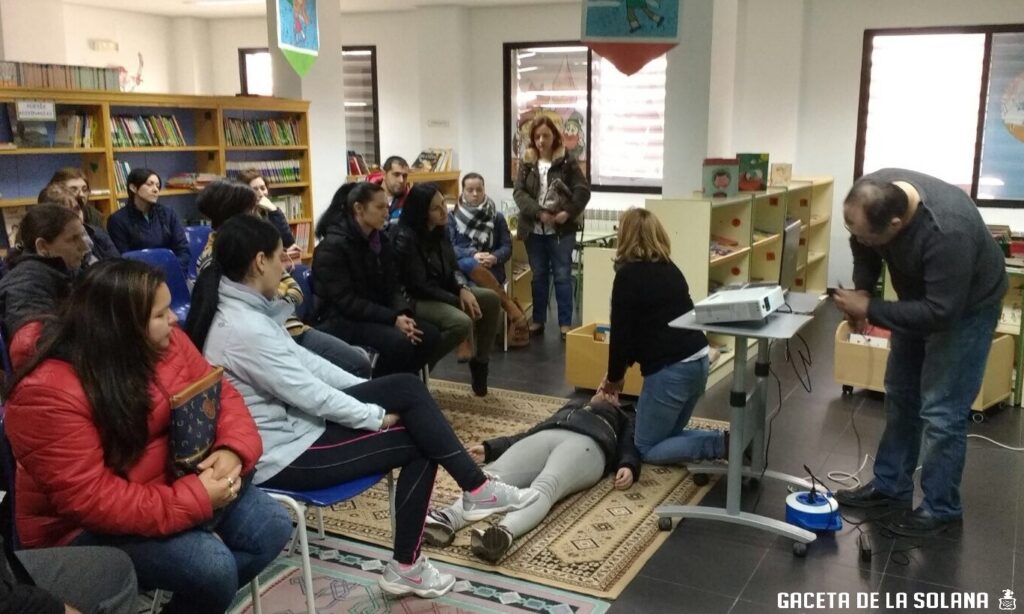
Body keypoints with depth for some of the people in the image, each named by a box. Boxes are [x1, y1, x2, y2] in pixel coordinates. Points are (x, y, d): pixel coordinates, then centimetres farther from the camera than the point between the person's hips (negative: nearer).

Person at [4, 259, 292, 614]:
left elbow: (220, 395, 1)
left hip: (178, 483, 7)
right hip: (88, 525, -7)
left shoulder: (163, 341, -5)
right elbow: (89, 499, -28)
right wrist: (194, 499, -30)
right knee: (211, 565, -25)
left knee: (272, 526, -6)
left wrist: (234, 450, -21)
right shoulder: (49, 393, -25)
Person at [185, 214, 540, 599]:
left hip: (294, 417, 9)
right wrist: (378, 416, -11)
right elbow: (311, 393, -24)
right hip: (285, 453, -9)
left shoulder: (242, 308, 3)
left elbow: (302, 360, 10)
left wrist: (370, 392, 6)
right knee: (418, 443, -4)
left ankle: (476, 489, 3)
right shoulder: (245, 329, -28)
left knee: (407, 387, -2)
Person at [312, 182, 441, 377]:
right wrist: (393, 318, -26)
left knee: (430, 335, -11)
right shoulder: (333, 246, -16)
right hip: (340, 320, -7)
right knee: (399, 341, -29)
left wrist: (403, 313, -15)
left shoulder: (381, 240, 7)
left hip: (377, 314, 8)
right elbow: (347, 301, -21)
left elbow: (392, 285, 7)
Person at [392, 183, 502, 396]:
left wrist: (463, 289, -12)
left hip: (440, 291, 9)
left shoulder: (439, 230, 4)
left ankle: (479, 362, 8)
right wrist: (458, 301, -19)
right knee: (462, 323, -31)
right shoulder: (405, 237, -21)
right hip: (414, 299, -9)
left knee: (491, 299, -3)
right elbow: (419, 285, -22)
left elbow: (452, 267, 10)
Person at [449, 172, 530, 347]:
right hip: (461, 268, 0)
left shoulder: (496, 217, 10)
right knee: (470, 265, -37)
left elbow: (507, 246, 6)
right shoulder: (452, 216, 8)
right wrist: (473, 255, -21)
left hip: (491, 270, 0)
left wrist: (494, 257, -18)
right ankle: (515, 312, -33)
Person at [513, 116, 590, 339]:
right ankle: (538, 320, 22)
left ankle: (565, 323, 10)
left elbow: (583, 191, -6)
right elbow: (518, 192, -3)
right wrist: (538, 212, -16)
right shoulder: (526, 162, 5)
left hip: (561, 230, -3)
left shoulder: (567, 161, -2)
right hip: (534, 230, 3)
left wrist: (568, 213, -19)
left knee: (562, 276, 3)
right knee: (538, 276, 12)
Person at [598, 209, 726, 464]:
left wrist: (614, 377, 9)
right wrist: (620, 371, 23)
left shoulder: (628, 274, -11)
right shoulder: (669, 268, 13)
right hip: (697, 361, 8)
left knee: (647, 449, 6)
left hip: (669, 369, -8)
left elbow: (621, 332, -8)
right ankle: (726, 442, 4)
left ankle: (723, 445, -8)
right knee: (668, 434, 24)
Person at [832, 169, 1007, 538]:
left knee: (941, 410, -7)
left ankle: (941, 508, 9)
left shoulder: (948, 231, -42)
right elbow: (863, 247, -2)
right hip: (920, 298, 7)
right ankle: (890, 486, 26)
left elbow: (940, 312, -36)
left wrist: (869, 310, -31)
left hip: (965, 307, -7)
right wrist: (862, 288, -16)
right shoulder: (872, 194, -22)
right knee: (900, 396, 13)